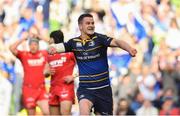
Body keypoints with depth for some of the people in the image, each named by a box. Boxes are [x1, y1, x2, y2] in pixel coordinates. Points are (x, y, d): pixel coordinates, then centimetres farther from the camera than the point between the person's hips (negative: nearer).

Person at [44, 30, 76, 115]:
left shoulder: (70, 51, -2)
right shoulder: (50, 56, 17)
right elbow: (45, 73, 23)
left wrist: (73, 77, -12)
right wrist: (48, 72, 0)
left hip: (66, 86, -6)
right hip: (53, 88, 7)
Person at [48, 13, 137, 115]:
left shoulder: (99, 38, -8)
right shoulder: (74, 42, 2)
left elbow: (116, 42, -24)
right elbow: (56, 47, 0)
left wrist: (129, 49, -44)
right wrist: (52, 48, -25)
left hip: (103, 88, 0)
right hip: (85, 88, 0)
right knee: (84, 111, -29)